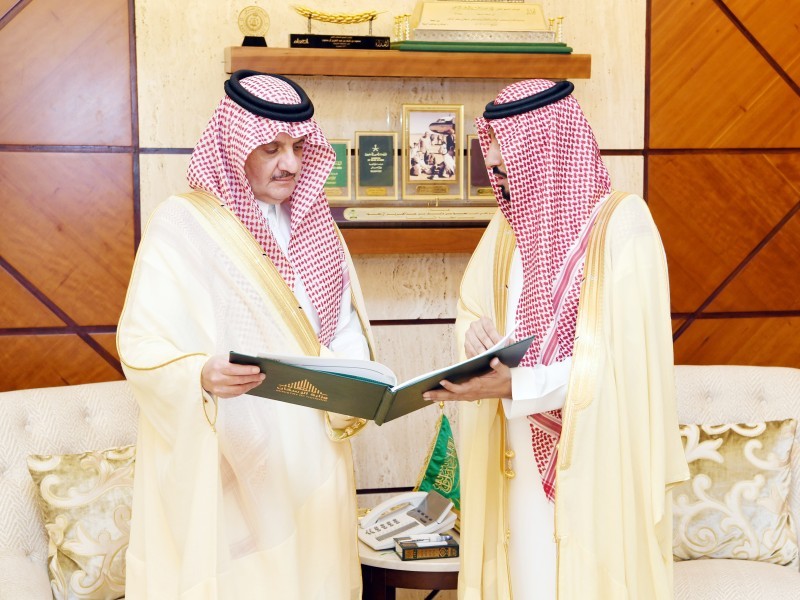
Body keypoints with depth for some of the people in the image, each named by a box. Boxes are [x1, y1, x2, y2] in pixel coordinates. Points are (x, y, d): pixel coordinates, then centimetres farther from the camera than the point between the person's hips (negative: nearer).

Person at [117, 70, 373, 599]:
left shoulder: (314, 223, 11)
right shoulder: (183, 224, -8)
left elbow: (346, 325, 9)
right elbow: (142, 343, -12)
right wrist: (202, 376, -31)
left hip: (310, 458, 5)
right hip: (224, 464, -5)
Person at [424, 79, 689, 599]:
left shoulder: (620, 223, -12)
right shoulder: (511, 225, 8)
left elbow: (621, 358, -18)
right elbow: (472, 308, 14)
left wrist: (517, 386, -25)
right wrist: (477, 335, -9)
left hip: (593, 457, -6)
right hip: (523, 453, 6)